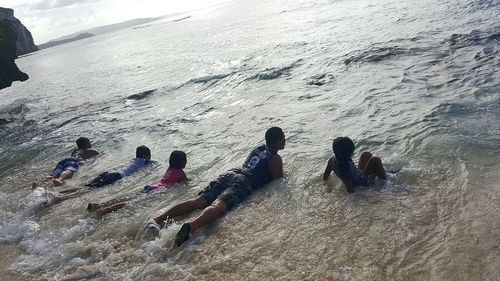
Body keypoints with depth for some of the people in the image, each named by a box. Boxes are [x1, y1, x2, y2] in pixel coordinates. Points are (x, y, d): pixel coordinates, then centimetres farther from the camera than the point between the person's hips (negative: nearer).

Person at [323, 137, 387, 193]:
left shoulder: (332, 160, -16)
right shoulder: (347, 166, -39)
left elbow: (325, 178, 1)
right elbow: (350, 190, -37)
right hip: (363, 182, -9)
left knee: (366, 154, 13)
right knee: (375, 160, -16)